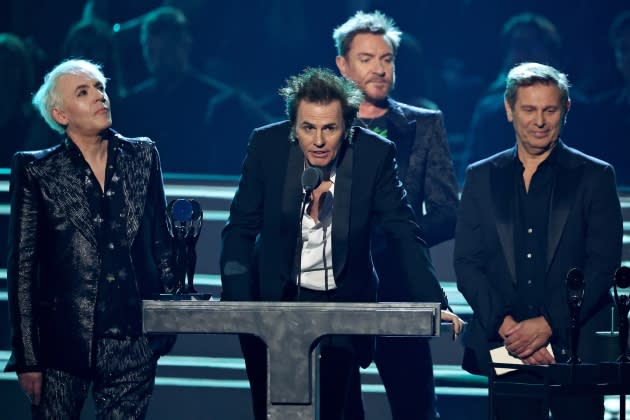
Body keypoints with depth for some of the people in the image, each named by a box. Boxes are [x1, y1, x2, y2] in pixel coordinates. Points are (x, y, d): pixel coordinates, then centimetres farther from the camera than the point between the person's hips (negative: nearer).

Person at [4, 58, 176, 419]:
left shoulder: (142, 156, 9)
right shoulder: (36, 171, 0)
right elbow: (22, 266, -1)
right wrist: (27, 358, -6)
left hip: (133, 343, 2)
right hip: (64, 342, -2)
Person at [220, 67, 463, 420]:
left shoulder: (375, 153, -13)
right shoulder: (267, 145, -11)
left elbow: (405, 234, -9)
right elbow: (240, 230, -6)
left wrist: (434, 305, -20)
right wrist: (238, 307, -17)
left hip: (343, 303, -1)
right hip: (275, 299, 1)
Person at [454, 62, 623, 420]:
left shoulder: (595, 176, 5)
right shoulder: (482, 177, 12)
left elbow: (603, 264, -2)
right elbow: (467, 263, 6)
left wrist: (549, 324, -12)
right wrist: (505, 325, -8)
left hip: (575, 347, -2)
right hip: (504, 348, 2)